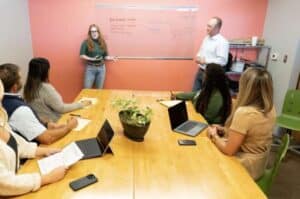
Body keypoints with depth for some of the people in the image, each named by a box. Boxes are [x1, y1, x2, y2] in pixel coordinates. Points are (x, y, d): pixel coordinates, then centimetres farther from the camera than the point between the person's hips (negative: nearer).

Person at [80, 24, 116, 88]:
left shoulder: (102, 43, 7)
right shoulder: (86, 42, -5)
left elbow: (105, 56, 11)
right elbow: (82, 55, -7)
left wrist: (111, 58, -9)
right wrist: (91, 59, -19)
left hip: (101, 68, 3)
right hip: (90, 68, -3)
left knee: (99, 89, 9)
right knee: (87, 89, -3)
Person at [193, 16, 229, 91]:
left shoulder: (222, 42, -16)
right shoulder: (206, 38, 10)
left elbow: (222, 61, -24)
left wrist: (206, 61, -22)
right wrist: (198, 57, -1)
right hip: (200, 71, 8)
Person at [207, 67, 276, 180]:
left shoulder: (244, 112, -30)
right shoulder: (270, 109, -5)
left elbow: (228, 150, -24)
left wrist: (214, 135, -8)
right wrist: (225, 130, 6)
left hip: (244, 168, -7)